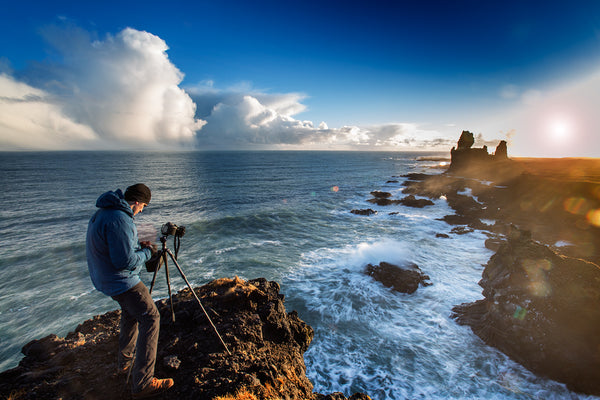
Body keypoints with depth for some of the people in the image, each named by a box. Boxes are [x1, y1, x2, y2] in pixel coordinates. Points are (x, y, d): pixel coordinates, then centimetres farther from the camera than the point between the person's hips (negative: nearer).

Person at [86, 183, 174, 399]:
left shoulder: (103, 212, 6)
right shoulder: (119, 219, -27)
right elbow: (125, 261, -27)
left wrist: (138, 246, 9)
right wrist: (147, 252, -10)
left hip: (104, 277, 11)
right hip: (121, 281, -11)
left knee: (130, 313, 27)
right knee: (150, 319, -6)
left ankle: (125, 363, 42)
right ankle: (142, 383, 0)